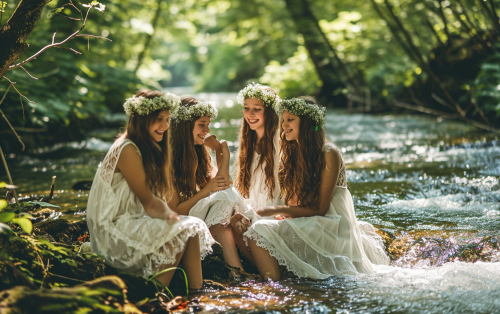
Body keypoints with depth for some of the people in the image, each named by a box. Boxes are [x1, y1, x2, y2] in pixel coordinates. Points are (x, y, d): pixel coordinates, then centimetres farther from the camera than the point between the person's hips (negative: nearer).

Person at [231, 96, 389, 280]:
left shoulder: (328, 154, -12)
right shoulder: (291, 153, 13)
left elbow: (320, 209, -13)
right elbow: (292, 202, 10)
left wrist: (276, 210, -16)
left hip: (330, 226, -8)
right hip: (303, 222, 8)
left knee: (263, 230, -26)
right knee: (255, 229, -16)